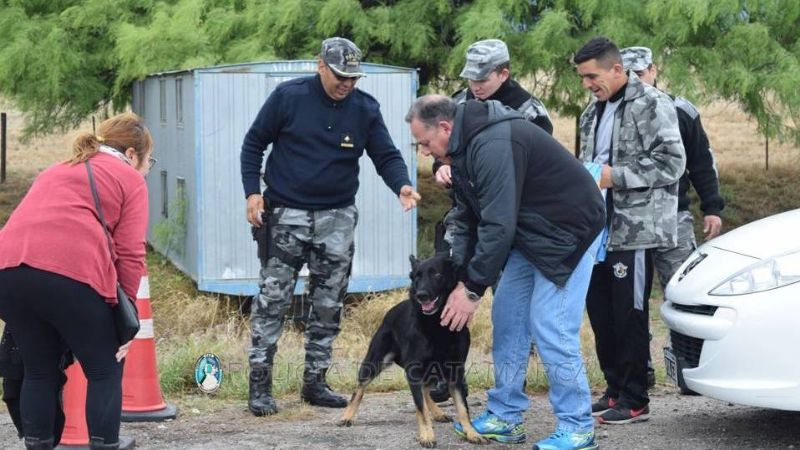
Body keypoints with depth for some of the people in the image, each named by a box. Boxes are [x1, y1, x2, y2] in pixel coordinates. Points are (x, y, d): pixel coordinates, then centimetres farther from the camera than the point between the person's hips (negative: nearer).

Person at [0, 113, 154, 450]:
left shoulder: (55, 172, 35)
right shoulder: (129, 178, 16)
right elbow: (130, 254, 5)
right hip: (70, 273, -5)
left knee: (39, 372, 20)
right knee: (105, 372, 10)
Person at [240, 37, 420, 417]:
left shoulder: (365, 109, -1)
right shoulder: (288, 97, -9)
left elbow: (386, 156, -1)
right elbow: (254, 144, -1)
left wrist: (402, 185, -22)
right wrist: (253, 191, -11)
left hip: (337, 218, 3)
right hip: (286, 214, -3)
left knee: (329, 304, 8)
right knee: (272, 299, -4)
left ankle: (315, 382, 18)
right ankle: (259, 384, 2)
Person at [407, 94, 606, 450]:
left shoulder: (494, 146, -28)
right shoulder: (463, 149, 4)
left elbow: (498, 225, -30)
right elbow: (466, 220, 9)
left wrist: (473, 288, -23)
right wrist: (460, 279, -1)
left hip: (568, 229, -10)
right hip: (529, 233, 10)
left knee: (551, 328, -12)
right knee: (507, 317, 10)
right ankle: (504, 417, 17)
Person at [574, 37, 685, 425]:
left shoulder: (651, 105, -9)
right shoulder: (594, 112, 16)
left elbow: (671, 163, -16)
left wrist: (615, 176, -18)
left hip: (635, 229, -8)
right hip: (599, 229, 8)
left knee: (629, 315, -5)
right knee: (599, 310, 11)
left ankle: (634, 400, 3)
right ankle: (615, 389, 22)